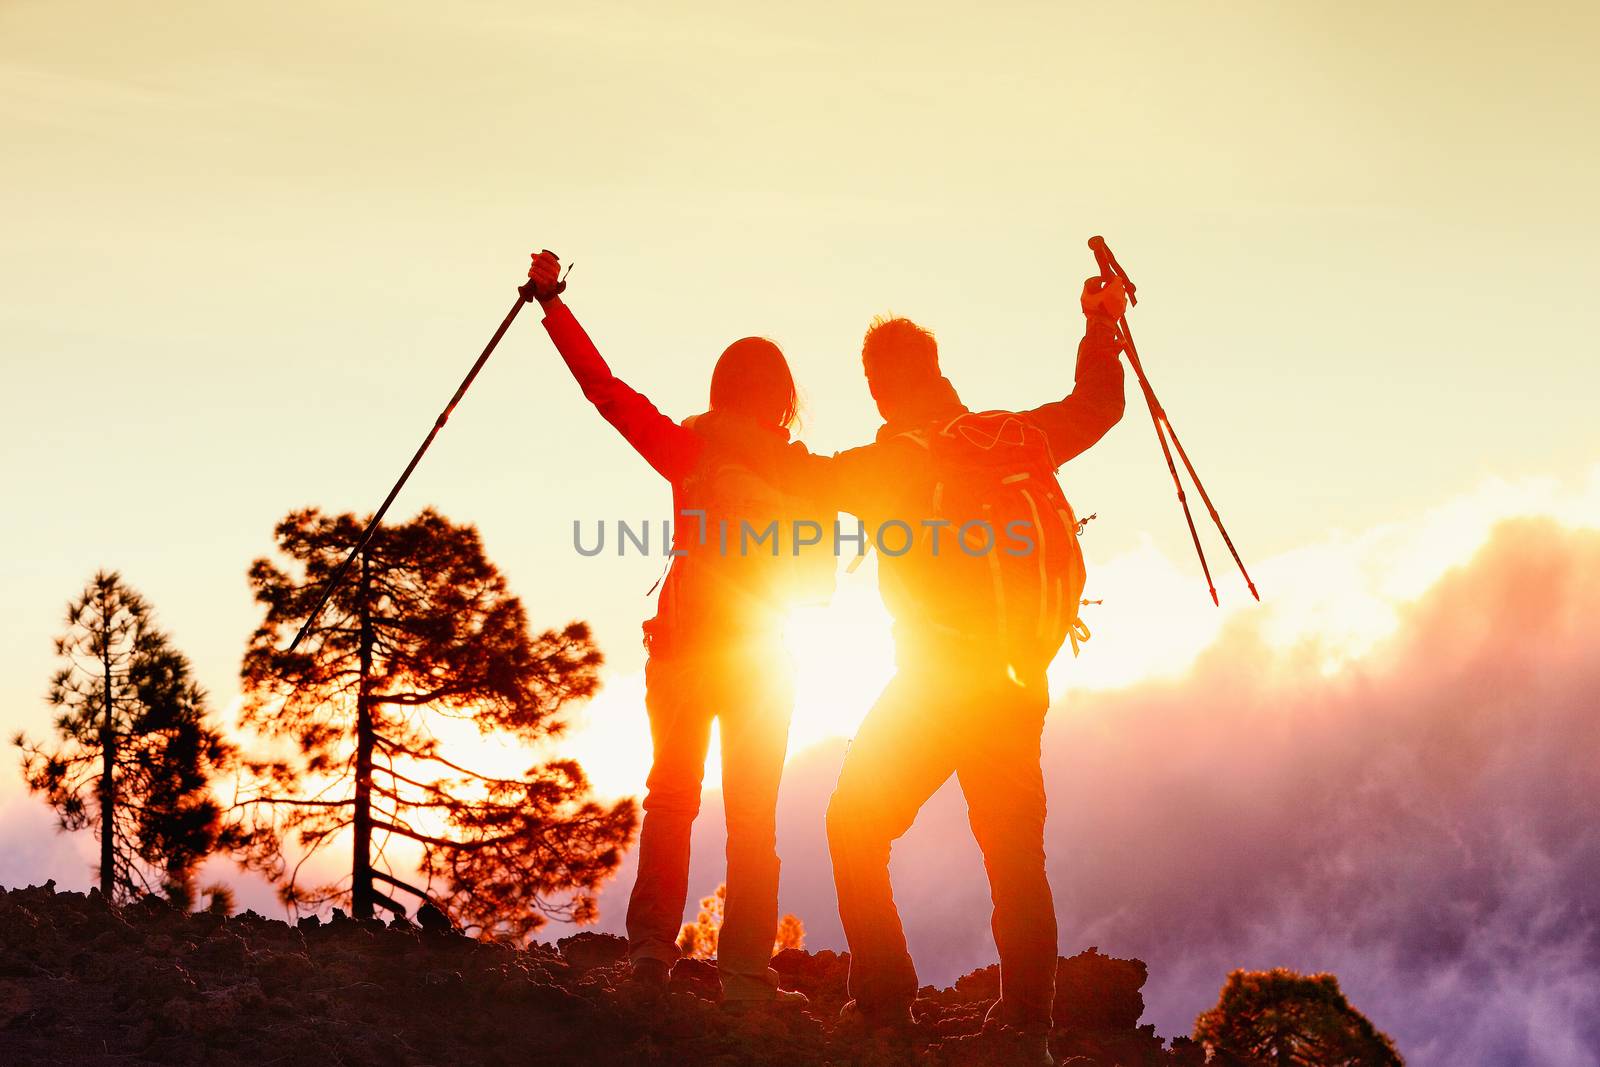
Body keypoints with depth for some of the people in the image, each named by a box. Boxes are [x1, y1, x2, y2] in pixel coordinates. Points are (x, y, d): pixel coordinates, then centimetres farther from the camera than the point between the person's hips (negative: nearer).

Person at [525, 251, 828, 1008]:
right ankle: (745, 971, -2)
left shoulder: (690, 449, -4)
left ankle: (653, 945, 0)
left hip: (683, 643, 1)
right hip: (761, 655, -1)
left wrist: (552, 302, 4)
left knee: (670, 798, 13)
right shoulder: (801, 471, -4)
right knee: (753, 816, 5)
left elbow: (603, 387, -3)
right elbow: (818, 580, 2)